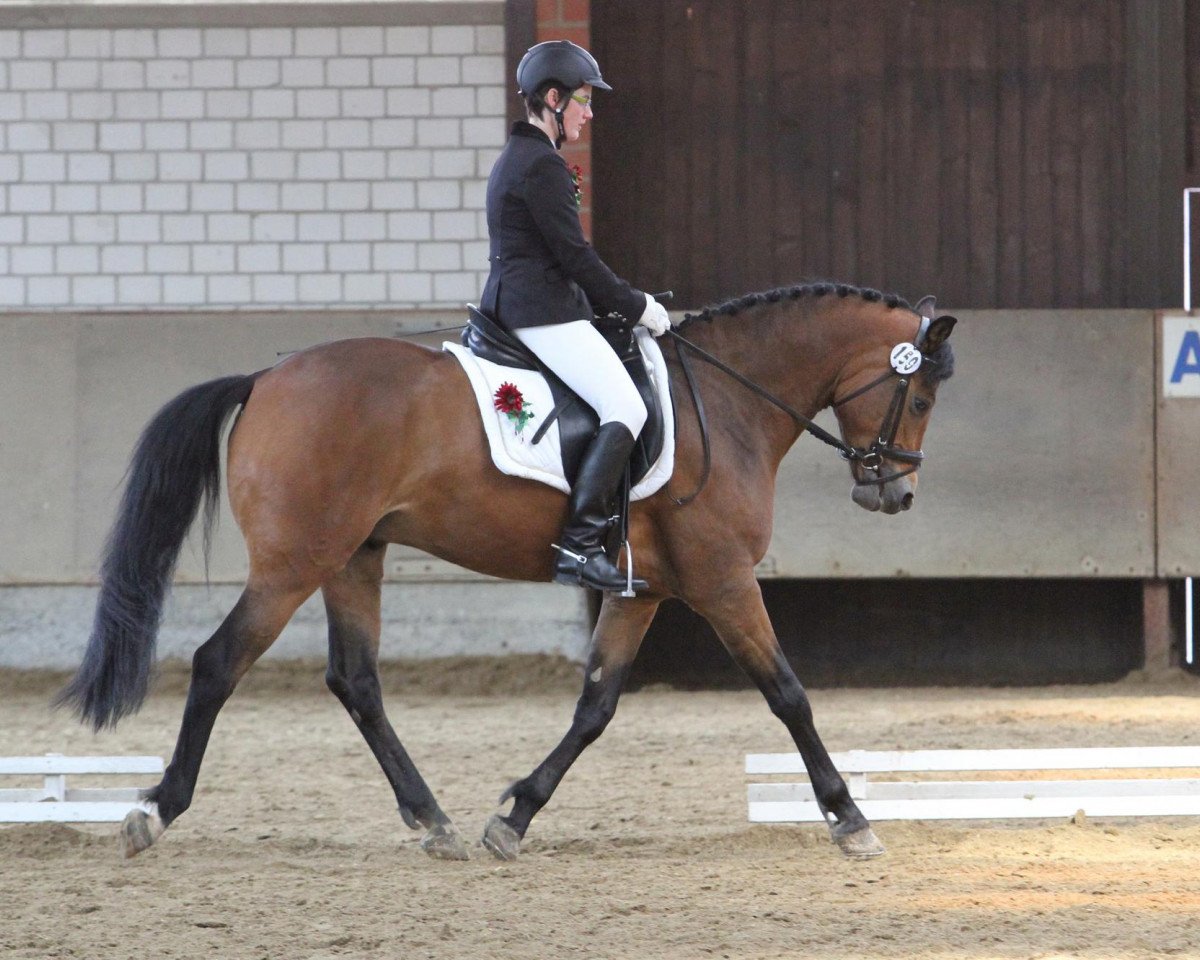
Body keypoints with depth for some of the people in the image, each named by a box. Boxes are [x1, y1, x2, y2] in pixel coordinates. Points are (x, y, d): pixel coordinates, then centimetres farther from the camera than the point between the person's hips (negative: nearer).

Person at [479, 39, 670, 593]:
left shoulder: (517, 158, 20)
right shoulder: (541, 166, -14)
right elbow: (575, 256, -15)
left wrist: (622, 303, 19)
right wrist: (636, 307, -5)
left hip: (509, 305, 11)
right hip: (543, 312, -11)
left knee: (619, 401, 18)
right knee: (625, 408, -17)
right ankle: (578, 547, -26)